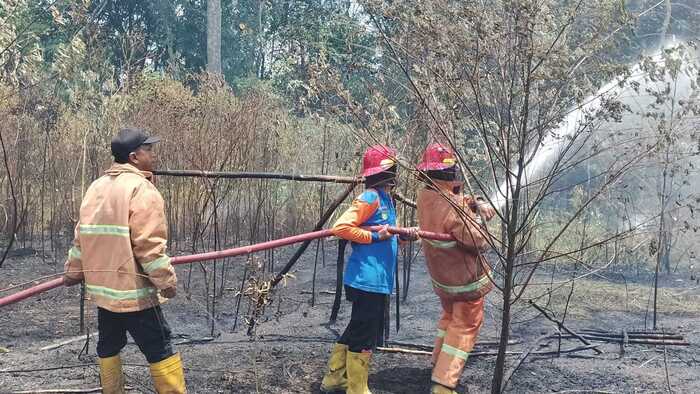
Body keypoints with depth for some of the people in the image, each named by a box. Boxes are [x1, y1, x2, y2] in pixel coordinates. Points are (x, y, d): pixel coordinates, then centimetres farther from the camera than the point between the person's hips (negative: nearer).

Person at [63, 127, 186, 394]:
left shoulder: (96, 187, 11)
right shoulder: (141, 189, -14)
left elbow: (81, 237, 15)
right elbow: (149, 245, -20)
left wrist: (73, 272, 25)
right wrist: (167, 282, -13)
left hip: (102, 288, 8)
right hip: (134, 291, -8)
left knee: (108, 347, 19)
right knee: (161, 351, -2)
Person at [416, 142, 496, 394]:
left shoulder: (424, 197, -8)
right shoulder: (454, 210, -31)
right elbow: (480, 242, -23)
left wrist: (476, 203, -15)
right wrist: (474, 221, -5)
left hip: (440, 278, 8)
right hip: (466, 279, -7)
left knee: (450, 317, 29)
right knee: (464, 328, 3)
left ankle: (439, 362, 39)